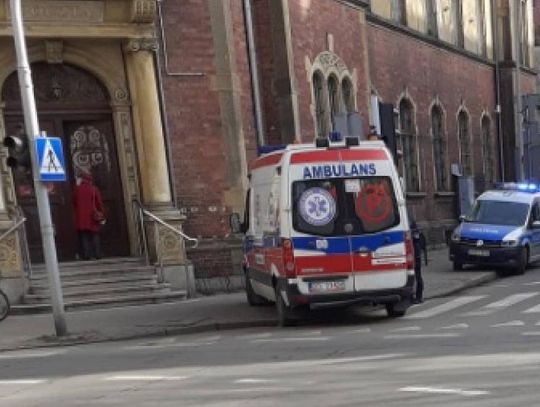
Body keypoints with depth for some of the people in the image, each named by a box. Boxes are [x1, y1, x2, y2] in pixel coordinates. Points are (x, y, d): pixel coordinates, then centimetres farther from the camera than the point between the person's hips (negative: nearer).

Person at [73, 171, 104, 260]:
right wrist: (102, 215, 4)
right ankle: (97, 254, 2)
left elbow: (74, 202, 7)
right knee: (95, 236, 6)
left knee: (83, 236, 3)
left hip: (81, 217, 0)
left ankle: (86, 254, -3)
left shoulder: (77, 189, 0)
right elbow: (99, 203, -1)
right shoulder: (94, 189, -2)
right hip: (93, 217, 0)